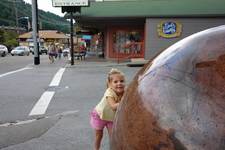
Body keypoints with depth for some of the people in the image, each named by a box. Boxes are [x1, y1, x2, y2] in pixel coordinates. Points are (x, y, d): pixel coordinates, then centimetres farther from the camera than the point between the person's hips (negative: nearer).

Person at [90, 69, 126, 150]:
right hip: (100, 115, -3)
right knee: (98, 136, 14)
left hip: (112, 117, 4)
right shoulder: (109, 93, -38)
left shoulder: (125, 92, -22)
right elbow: (113, 106, -53)